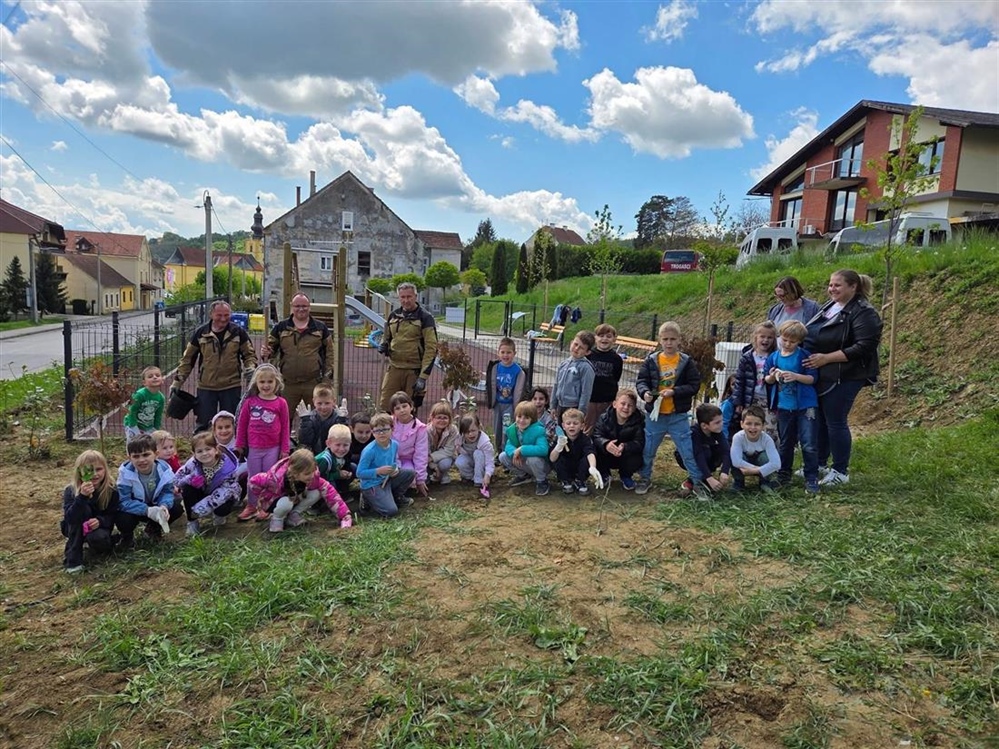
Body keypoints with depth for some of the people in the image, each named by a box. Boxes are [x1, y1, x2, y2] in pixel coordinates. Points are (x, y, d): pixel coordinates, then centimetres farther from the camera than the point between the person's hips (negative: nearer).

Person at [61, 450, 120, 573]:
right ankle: (73, 558, -24)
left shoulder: (111, 490, -16)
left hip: (99, 527, 0)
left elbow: (113, 516, -10)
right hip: (75, 529, 0)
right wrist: (82, 497, -50)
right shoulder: (71, 490, -22)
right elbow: (69, 517, -35)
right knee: (83, 509, -32)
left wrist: (100, 521, -33)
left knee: (99, 539, -35)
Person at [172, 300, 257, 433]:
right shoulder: (201, 333, 0)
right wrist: (178, 381, 5)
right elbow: (188, 358, 7)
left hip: (232, 387, 0)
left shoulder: (238, 332, -1)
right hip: (205, 387, 0)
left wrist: (250, 368, -13)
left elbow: (249, 354, 7)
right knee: (202, 424, 5)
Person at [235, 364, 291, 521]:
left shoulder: (281, 403, -4)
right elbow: (241, 424, 4)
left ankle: (265, 507, 20)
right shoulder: (250, 402, -2)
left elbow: (285, 427, -1)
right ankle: (251, 506, 26)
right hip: (253, 449, 1)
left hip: (273, 449, -1)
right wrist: (239, 445, 5)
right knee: (253, 479, 13)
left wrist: (285, 449, -1)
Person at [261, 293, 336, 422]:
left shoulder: (320, 328, 7)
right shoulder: (281, 328, 7)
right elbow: (271, 348, 14)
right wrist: (266, 353, -11)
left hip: (314, 382, 0)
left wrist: (328, 376, 1)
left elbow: (329, 353, 9)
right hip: (288, 384, 1)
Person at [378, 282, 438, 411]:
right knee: (385, 408, 1)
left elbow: (431, 348, -10)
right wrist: (384, 345, 1)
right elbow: (386, 337, 27)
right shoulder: (393, 315, 10)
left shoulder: (425, 318, -6)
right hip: (394, 368, 4)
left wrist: (423, 376, -16)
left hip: (414, 370, -4)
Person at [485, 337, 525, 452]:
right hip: (497, 403, 4)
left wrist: (516, 408, -9)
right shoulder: (495, 368, -3)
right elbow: (491, 386, 5)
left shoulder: (518, 370, -13)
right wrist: (491, 402, 5)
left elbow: (519, 390, -9)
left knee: (507, 431, -5)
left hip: (510, 405, -4)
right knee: (497, 430, 15)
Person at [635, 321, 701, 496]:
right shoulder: (651, 360, -1)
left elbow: (694, 385, -7)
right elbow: (641, 380, -4)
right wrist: (645, 392, -25)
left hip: (678, 416, -1)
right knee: (647, 450, 13)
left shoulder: (687, 361, -3)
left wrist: (674, 392, -20)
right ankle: (644, 479, 31)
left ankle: (698, 481, 16)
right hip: (654, 414, 1)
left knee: (689, 451, 4)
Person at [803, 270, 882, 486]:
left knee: (836, 422, -1)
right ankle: (819, 464, 29)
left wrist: (826, 358, -22)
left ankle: (840, 471, 13)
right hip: (820, 376, 8)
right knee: (818, 420, 14)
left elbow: (864, 347, -21)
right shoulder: (829, 306, 13)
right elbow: (814, 336, 26)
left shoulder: (863, 313, -13)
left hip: (842, 378, -8)